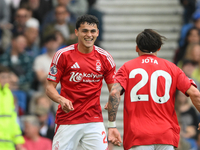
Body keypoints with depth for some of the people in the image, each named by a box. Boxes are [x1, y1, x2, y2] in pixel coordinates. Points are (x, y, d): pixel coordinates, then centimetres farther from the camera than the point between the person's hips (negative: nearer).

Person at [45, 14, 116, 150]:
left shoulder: (105, 57, 4)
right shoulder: (63, 55, -3)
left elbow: (114, 89, 10)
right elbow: (50, 87, 0)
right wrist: (61, 100, -20)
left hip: (94, 119, 1)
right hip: (67, 120, -1)